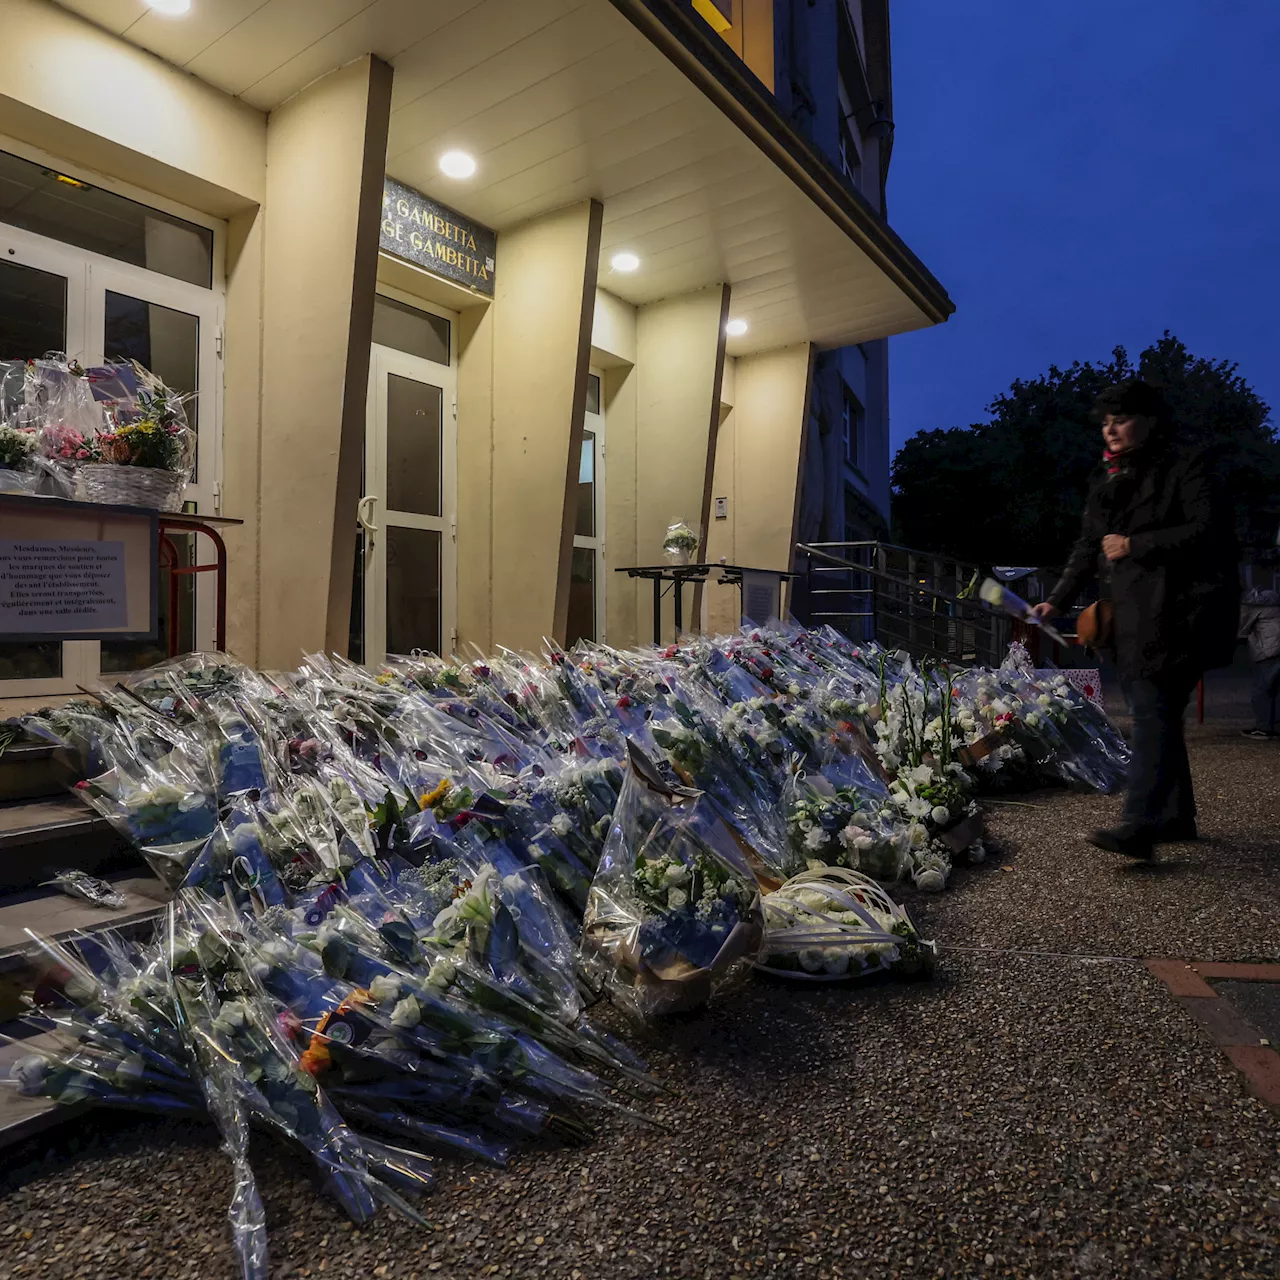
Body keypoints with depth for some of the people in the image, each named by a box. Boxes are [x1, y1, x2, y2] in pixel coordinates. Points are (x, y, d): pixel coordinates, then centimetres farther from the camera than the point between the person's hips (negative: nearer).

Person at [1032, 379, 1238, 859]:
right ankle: (1176, 817, 21)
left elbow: (1208, 532, -13)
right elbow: (1088, 547, 19)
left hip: (1173, 616, -7)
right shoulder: (1107, 478, 19)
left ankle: (1139, 826, -19)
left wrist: (1136, 545, -13)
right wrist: (1056, 601, 10)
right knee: (1156, 715, 11)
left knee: (1153, 713, -15)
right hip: (1128, 618, 7)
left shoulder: (1187, 466, -2)